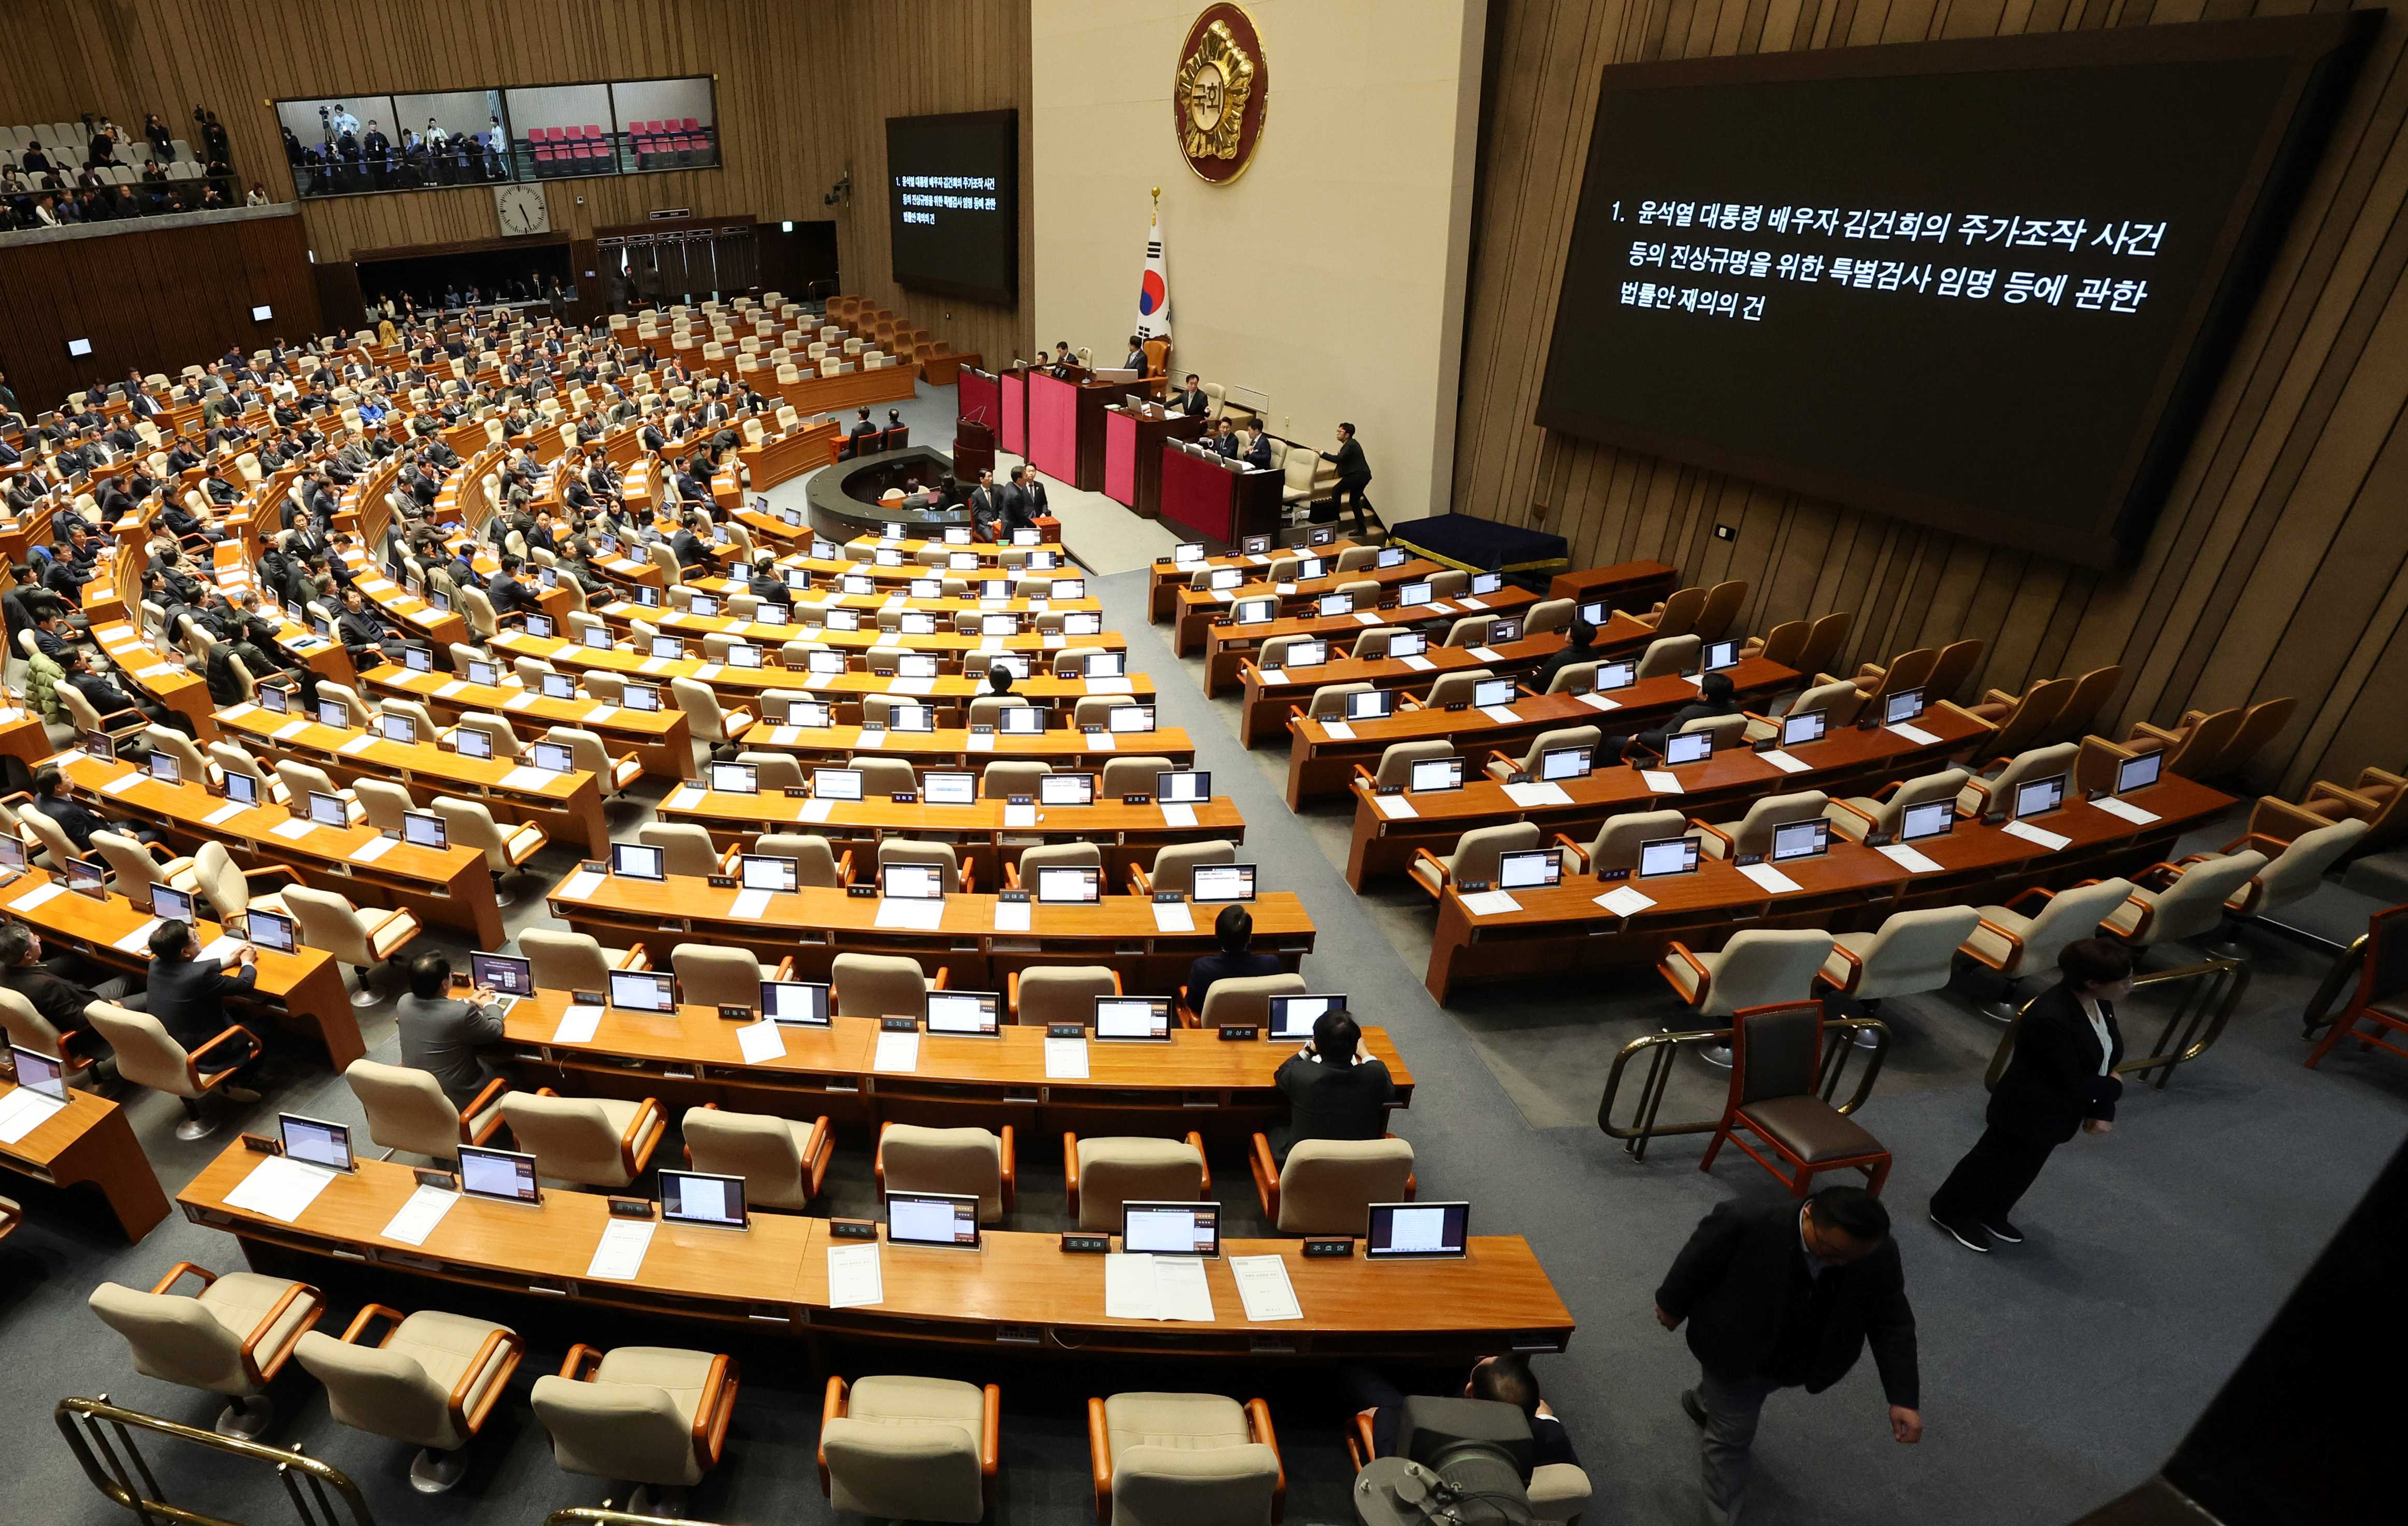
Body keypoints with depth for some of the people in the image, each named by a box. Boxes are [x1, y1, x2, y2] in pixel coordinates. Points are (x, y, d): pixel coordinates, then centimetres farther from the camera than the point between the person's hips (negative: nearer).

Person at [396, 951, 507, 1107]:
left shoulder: (404, 1002, -10)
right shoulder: (463, 1013, -29)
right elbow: (496, 1031, -9)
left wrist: (468, 1002, 22)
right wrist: (489, 1004, 9)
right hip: (456, 1099, -7)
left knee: (483, 1061, 29)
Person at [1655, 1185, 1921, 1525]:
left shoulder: (1879, 1255, -26)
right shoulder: (1747, 1224, -39)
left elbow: (1892, 1324, -12)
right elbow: (1696, 1263, -22)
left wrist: (1903, 1399, -18)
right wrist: (1672, 1306, -6)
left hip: (1799, 1361, 5)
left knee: (1739, 1405, 33)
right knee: (1731, 1436, 9)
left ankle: (1703, 1403, 65)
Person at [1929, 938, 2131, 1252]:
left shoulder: (2099, 1002, -8)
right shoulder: (2050, 1019, -37)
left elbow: (2108, 1058, 2)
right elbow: (2072, 1082, -28)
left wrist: (2102, 1111, -6)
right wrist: (2113, 1088, -9)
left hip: (2053, 1111, 8)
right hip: (2027, 1112, -8)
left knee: (2023, 1169, 25)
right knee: (1996, 1163, 13)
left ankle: (1989, 1214, 48)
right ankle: (1951, 1212, 35)